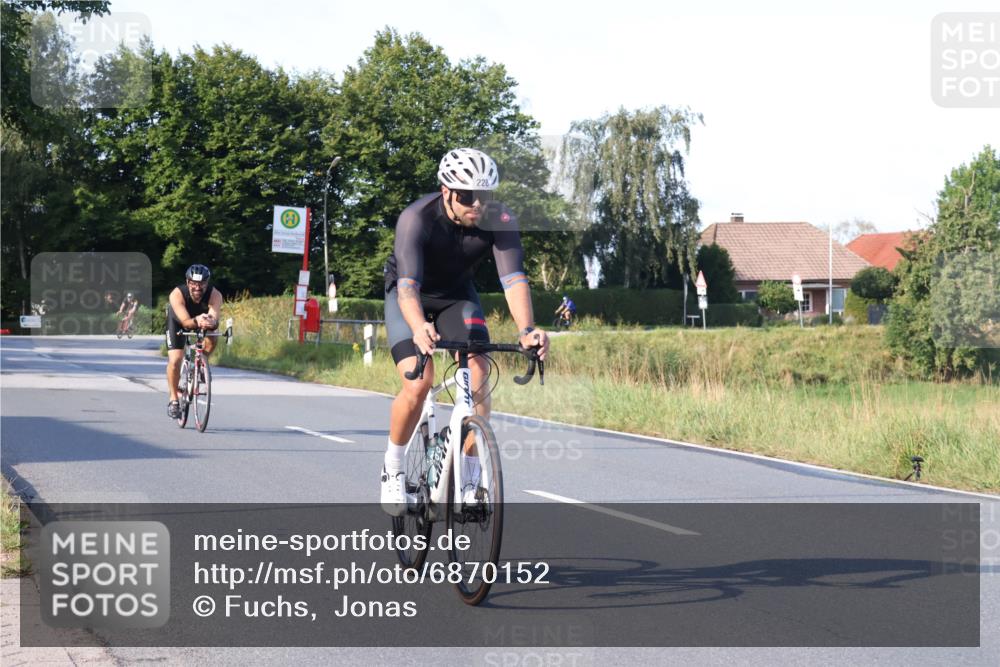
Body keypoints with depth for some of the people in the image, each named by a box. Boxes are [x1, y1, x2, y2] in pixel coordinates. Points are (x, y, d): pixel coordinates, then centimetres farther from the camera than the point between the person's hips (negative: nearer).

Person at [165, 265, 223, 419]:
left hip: (203, 318, 2)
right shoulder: (177, 294, -38)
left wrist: (210, 322, -71)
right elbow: (185, 322, -47)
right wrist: (196, 321, -68)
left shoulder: (215, 295, -35)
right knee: (175, 360, -16)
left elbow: (215, 319, -48)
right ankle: (173, 400, 2)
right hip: (178, 321, -2)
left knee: (211, 341, -28)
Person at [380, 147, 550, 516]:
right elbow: (408, 284, -45)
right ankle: (393, 469, 3)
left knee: (479, 378, -16)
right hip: (409, 295, -3)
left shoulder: (499, 220, -27)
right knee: (418, 384, -21)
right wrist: (419, 328, -65)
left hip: (457, 294, 3)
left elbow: (513, 278, -35)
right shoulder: (417, 218, -35)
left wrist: (526, 329, -53)